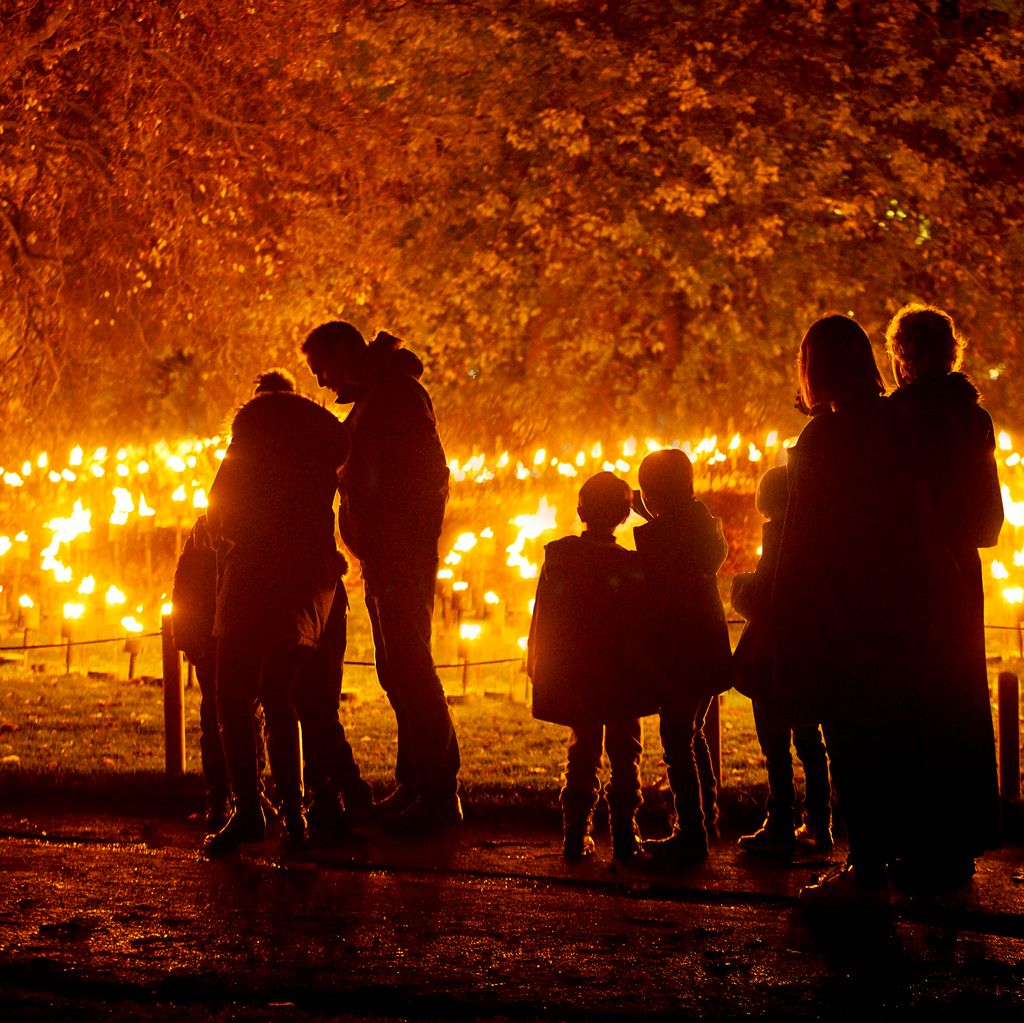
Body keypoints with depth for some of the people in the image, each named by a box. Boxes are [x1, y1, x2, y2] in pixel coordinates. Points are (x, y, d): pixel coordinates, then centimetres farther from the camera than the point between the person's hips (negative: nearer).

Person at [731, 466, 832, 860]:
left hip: (773, 657, -7)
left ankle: (780, 830, -4)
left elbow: (763, 599, -19)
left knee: (776, 746, -3)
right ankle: (817, 827, 17)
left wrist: (741, 590, 2)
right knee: (810, 742, 14)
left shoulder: (777, 533, -14)